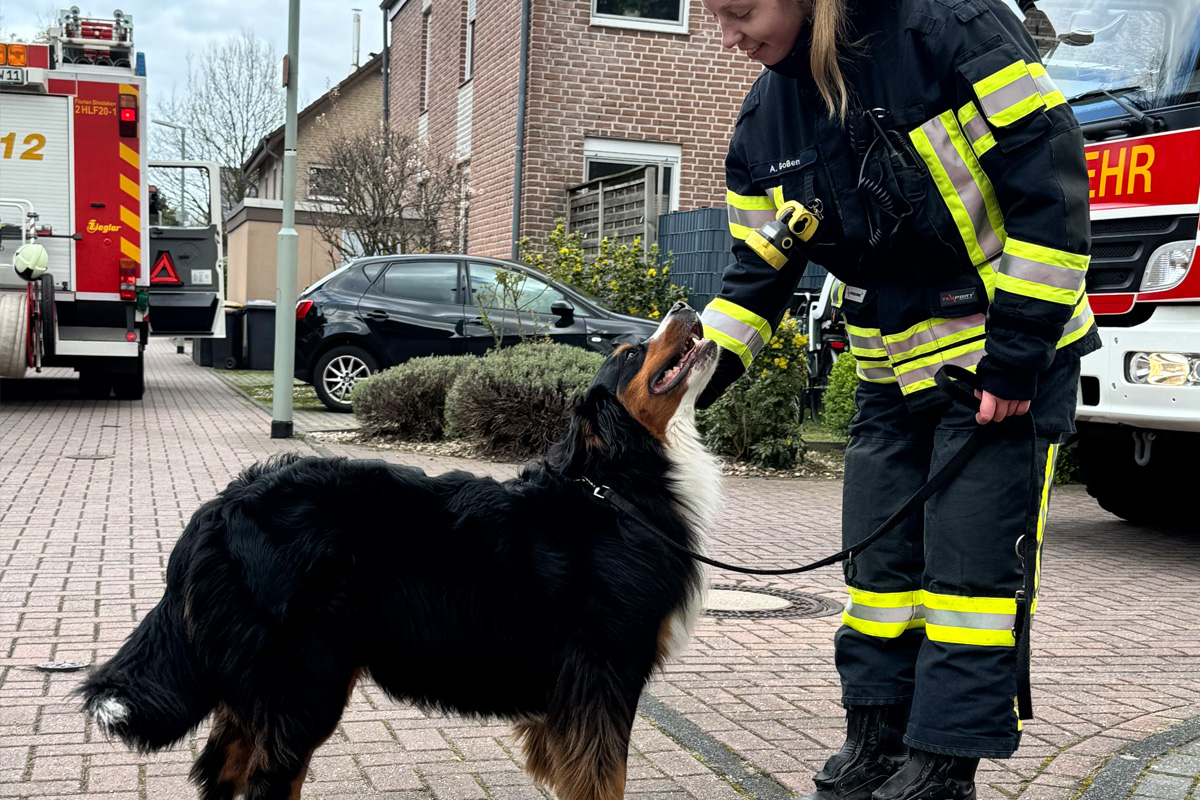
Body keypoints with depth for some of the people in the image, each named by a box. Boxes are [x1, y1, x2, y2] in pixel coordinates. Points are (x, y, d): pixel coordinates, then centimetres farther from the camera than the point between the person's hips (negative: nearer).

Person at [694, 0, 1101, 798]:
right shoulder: (765, 120, 0)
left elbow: (1049, 181, -19)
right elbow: (759, 273, 6)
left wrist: (1019, 349, -20)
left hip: (1012, 363, -6)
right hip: (895, 375, 6)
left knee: (972, 560, -3)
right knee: (881, 556, 9)